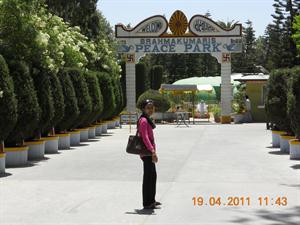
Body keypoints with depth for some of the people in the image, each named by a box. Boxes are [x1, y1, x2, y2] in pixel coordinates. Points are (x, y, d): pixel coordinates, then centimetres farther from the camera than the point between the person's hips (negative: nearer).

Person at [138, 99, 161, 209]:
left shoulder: (147, 119, 15)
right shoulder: (143, 120, -17)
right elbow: (145, 137, -25)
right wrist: (152, 151, -30)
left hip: (149, 152, 10)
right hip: (147, 152, -10)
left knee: (153, 175, 18)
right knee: (148, 176, -4)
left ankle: (151, 200, 30)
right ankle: (147, 203, 3)